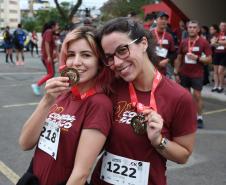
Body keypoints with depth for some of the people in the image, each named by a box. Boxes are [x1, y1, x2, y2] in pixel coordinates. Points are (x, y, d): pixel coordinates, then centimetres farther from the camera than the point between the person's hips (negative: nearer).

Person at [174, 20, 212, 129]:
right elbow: (178, 59, 9)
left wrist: (197, 58, -21)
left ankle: (199, 118, 8)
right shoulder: (183, 42, 4)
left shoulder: (204, 42, -6)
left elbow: (209, 59, -6)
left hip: (197, 74, -3)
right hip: (184, 74, 3)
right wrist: (176, 73, 5)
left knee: (197, 96, -2)